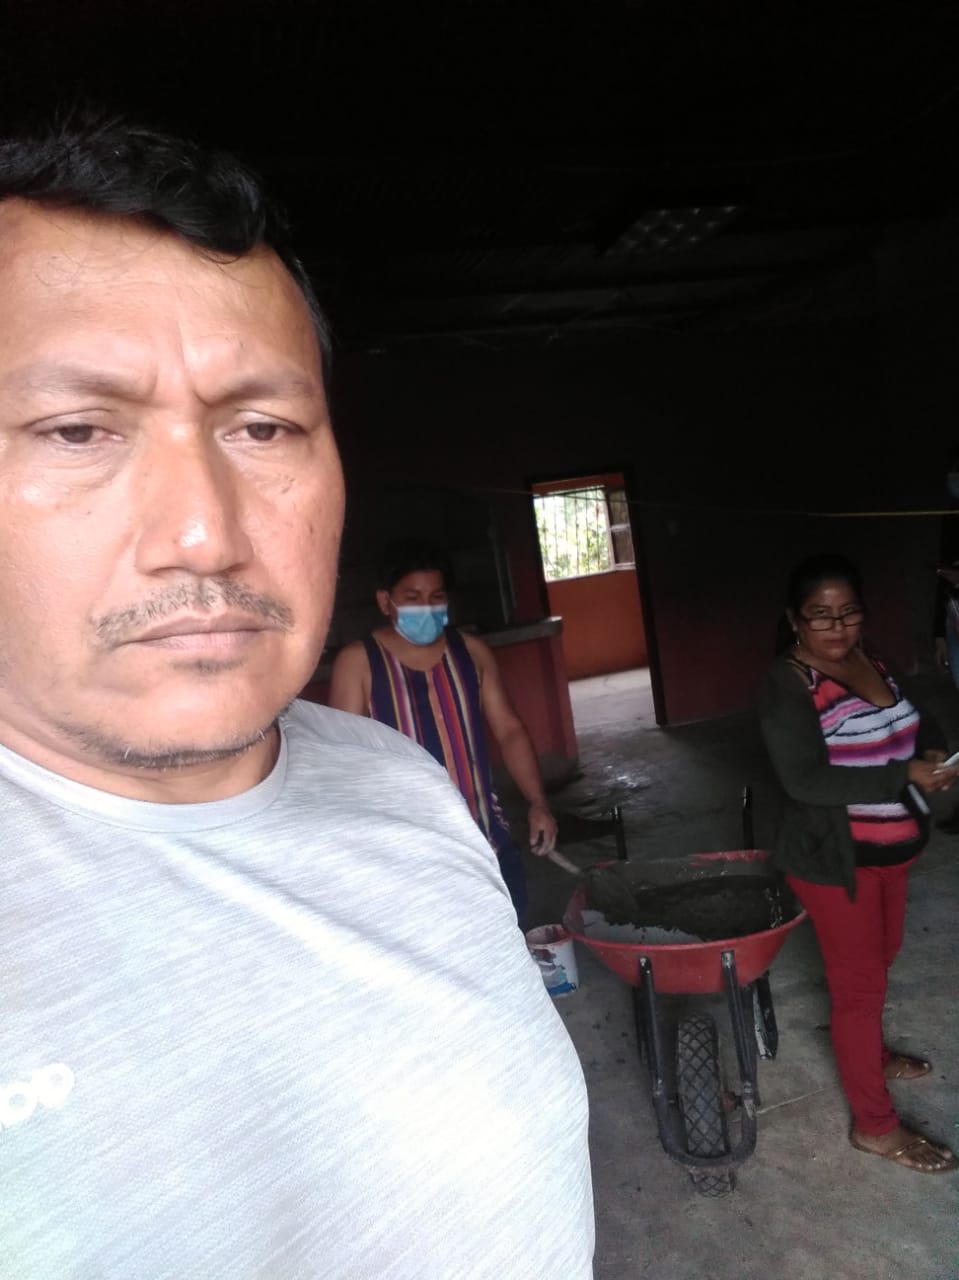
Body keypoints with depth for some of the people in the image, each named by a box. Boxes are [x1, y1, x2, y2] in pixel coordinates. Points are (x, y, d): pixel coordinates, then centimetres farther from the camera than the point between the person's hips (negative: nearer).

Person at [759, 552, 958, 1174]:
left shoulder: (870, 660, 1)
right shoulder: (787, 684, -22)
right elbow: (806, 780, -28)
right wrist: (905, 775, -31)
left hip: (892, 846, 8)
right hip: (835, 858, -8)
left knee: (879, 959, 26)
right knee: (858, 981, 5)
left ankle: (871, 1052, 51)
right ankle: (876, 1125, 23)